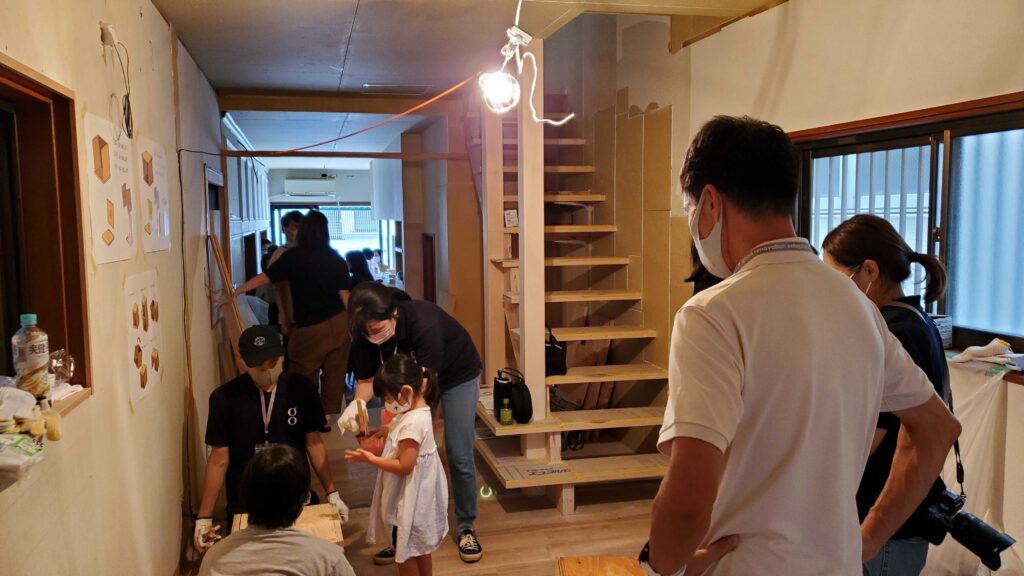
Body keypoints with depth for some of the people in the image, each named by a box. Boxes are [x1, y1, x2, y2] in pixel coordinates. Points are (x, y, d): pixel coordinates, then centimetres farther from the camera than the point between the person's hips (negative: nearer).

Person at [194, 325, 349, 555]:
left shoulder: (301, 388, -9)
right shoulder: (224, 398, -12)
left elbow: (313, 442, 0)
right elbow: (219, 460, -6)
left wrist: (332, 493, -2)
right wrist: (204, 516, -4)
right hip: (245, 508, -1)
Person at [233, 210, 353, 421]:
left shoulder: (293, 257, -4)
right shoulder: (337, 260, 1)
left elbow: (264, 277, -6)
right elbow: (345, 295, -1)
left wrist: (235, 292, -1)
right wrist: (351, 325, 6)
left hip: (309, 328, -2)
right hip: (338, 324, 3)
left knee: (305, 375, 10)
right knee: (334, 372, 10)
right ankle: (326, 417, 16)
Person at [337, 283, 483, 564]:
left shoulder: (424, 322, -40)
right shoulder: (363, 334, -24)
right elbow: (366, 379, -14)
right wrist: (358, 403, -37)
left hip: (457, 375, -4)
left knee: (459, 456, -5)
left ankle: (466, 528, 13)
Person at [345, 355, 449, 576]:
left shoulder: (413, 423, -30)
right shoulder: (417, 412, 0)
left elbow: (404, 466, -28)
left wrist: (371, 459, -21)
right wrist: (383, 433, 3)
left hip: (410, 498, -10)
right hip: (415, 494, 10)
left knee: (404, 548, 9)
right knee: (419, 544, 25)